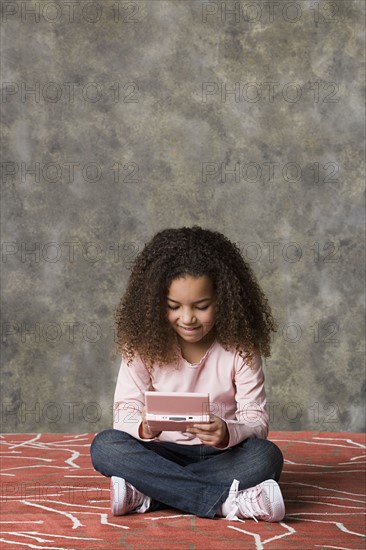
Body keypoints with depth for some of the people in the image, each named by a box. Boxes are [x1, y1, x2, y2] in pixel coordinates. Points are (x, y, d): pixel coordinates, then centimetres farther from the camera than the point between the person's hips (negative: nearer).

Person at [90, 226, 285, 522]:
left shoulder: (241, 349, -7)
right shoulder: (144, 344, -4)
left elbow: (257, 420, -11)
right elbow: (126, 411, -7)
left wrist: (227, 433, -35)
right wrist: (144, 427, -33)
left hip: (222, 457, 0)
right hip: (162, 454, 1)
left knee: (267, 456, -31)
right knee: (105, 446, -27)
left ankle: (147, 493, -29)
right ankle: (225, 501, -32)